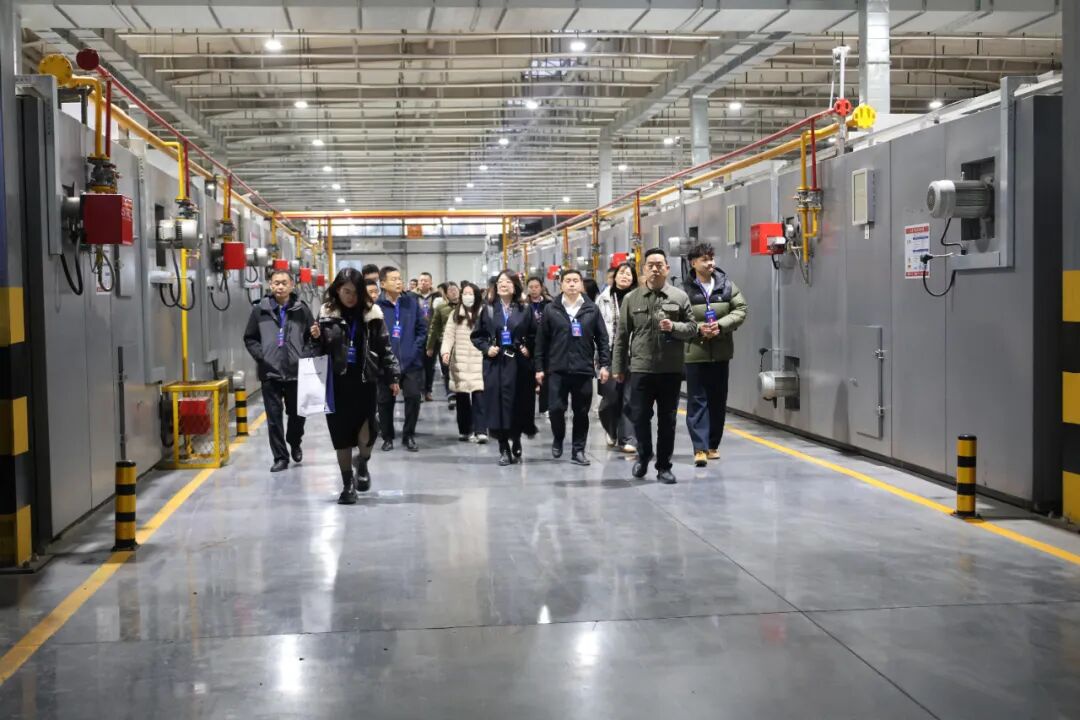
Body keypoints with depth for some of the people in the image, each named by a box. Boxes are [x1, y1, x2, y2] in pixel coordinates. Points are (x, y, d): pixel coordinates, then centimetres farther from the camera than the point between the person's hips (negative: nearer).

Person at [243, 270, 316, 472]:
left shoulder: (302, 309, 1)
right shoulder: (260, 310, 2)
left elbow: (311, 336, 6)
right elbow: (250, 338, 7)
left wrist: (305, 356, -9)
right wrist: (260, 357, -6)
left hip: (296, 372, 0)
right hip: (270, 373, 0)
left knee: (297, 414, 12)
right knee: (274, 417, 1)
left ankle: (295, 444, 39)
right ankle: (280, 457, 10)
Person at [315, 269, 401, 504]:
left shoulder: (371, 313, 2)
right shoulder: (326, 314, 3)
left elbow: (384, 347, 5)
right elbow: (320, 350, 10)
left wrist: (393, 376, 1)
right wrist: (314, 340, -12)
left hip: (365, 380, -1)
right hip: (337, 383, 1)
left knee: (366, 432, -12)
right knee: (341, 434, 4)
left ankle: (362, 464, 21)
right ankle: (347, 484, 17)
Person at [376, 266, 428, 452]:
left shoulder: (411, 302, 3)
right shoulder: (376, 305, -8)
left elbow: (422, 328, 8)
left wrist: (415, 348, 0)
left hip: (411, 361, 2)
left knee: (413, 396, -3)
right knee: (386, 400, 7)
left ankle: (408, 436, 14)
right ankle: (387, 437, 23)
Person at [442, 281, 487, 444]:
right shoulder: (455, 314, 7)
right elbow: (449, 335, 1)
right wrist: (445, 351, -14)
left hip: (479, 362, -2)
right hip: (460, 363, 2)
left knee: (479, 396, -11)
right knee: (462, 398, 6)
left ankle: (480, 431, -11)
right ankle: (465, 430, 16)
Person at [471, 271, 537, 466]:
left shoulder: (525, 310, 4)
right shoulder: (488, 310, 5)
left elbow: (534, 335, 10)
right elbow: (476, 335, 9)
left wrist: (528, 348, -6)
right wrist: (486, 348, -6)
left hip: (518, 364, 0)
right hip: (495, 364, 0)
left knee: (517, 404, 0)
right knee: (498, 403, -3)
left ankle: (516, 445, 19)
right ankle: (504, 449, 5)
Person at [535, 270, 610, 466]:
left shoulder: (592, 309, 5)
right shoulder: (551, 310, 4)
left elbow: (602, 338, 6)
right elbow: (541, 341, 5)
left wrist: (604, 364, -1)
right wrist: (539, 367, 2)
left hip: (584, 370, 1)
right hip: (557, 369, -1)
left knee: (581, 412, 4)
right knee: (556, 408, -5)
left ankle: (578, 450, 15)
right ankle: (558, 440, 21)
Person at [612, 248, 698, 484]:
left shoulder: (680, 297, 3)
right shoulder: (631, 299, 4)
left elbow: (692, 328, 4)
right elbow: (621, 336, 6)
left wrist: (674, 327, -16)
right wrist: (619, 367, 4)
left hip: (671, 370, 0)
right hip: (640, 369, 0)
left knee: (667, 420, 6)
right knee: (640, 417, 3)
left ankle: (664, 466, 17)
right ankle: (643, 455, 29)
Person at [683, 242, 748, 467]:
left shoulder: (727, 285, 4)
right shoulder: (685, 289, -6)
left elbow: (740, 310, 2)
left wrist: (720, 325, -12)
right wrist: (698, 329, -19)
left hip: (721, 351, 4)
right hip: (694, 353, -4)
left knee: (718, 401, 11)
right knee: (697, 401, -4)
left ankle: (713, 445, 23)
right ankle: (700, 448, -5)